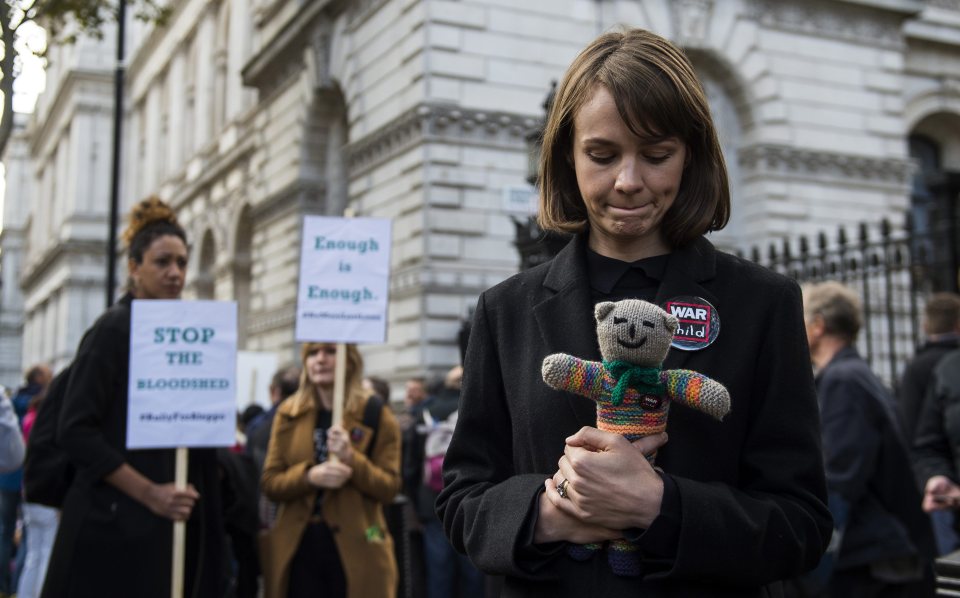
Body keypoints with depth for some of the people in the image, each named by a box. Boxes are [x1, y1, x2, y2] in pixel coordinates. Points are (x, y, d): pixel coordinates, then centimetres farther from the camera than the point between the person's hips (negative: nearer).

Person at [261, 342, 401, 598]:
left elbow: (389, 488, -3)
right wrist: (309, 476, -16)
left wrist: (351, 458, -20)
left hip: (356, 550, -2)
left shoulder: (376, 415, 0)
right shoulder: (288, 413, 8)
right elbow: (269, 482, 4)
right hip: (298, 549, 2)